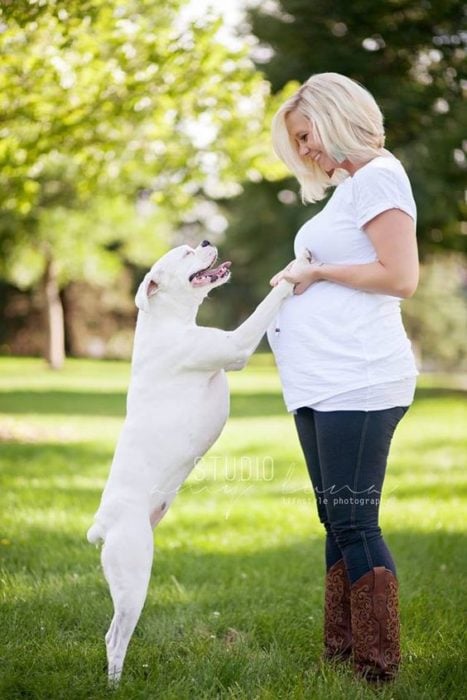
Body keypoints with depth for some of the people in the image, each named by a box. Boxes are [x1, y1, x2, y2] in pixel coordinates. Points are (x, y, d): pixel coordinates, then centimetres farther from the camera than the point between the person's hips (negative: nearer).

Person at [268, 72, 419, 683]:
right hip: (323, 383, 10)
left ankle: (378, 668, -2)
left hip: (358, 382, -10)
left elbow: (401, 277, -17)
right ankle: (340, 654, 19)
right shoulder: (348, 186, 21)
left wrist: (318, 271, -9)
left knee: (355, 523, -9)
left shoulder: (378, 176, -7)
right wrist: (298, 279, 9)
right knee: (338, 521, 12)